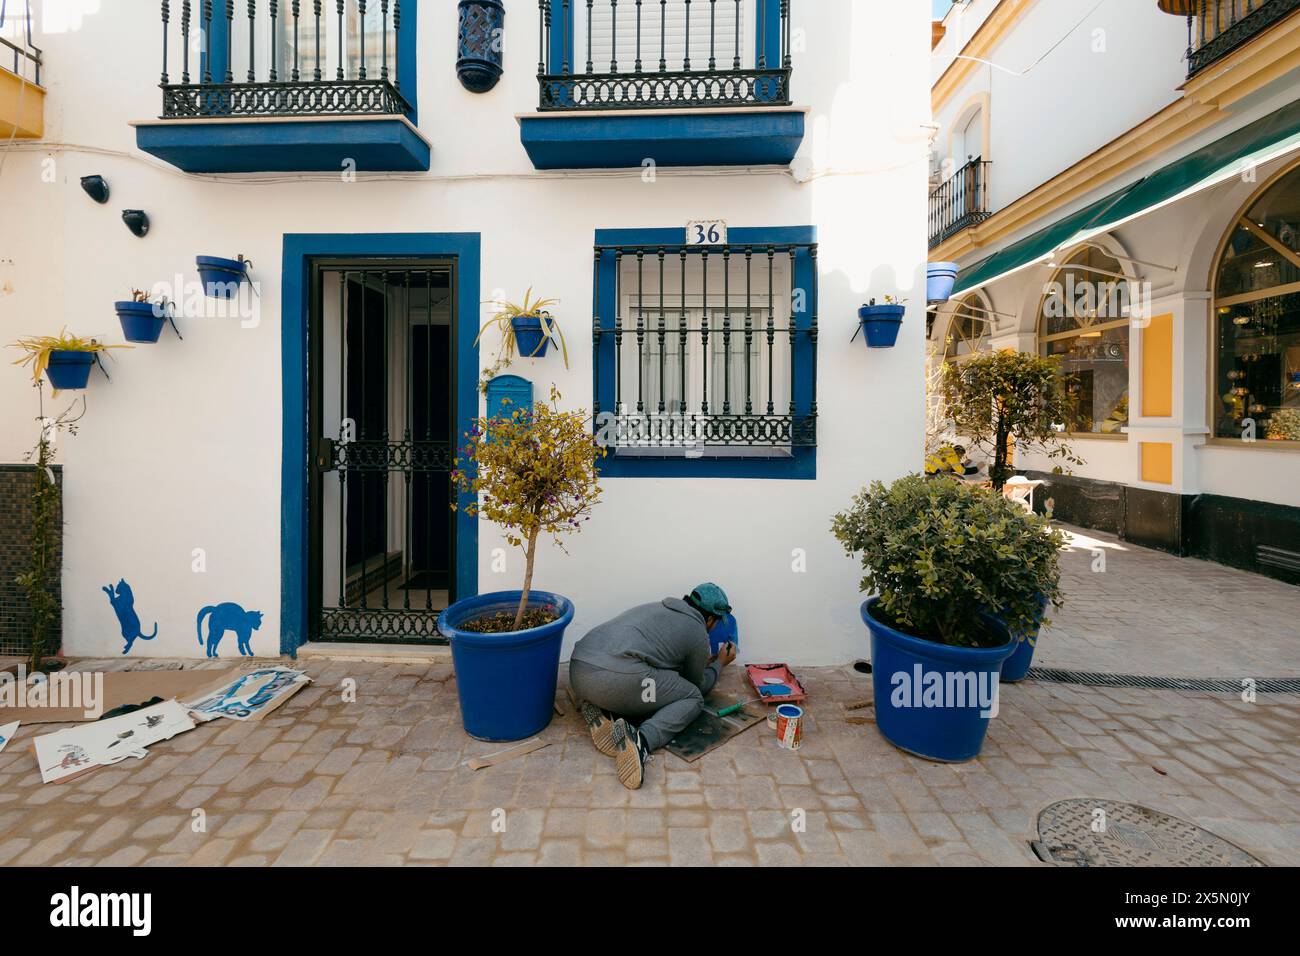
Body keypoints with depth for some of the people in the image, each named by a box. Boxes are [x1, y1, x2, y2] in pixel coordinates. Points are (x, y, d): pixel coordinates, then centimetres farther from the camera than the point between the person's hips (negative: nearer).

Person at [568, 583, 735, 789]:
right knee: (693, 699, 11)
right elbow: (699, 685, 26)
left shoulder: (657, 607, 30)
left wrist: (703, 662, 54)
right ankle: (641, 740, -16)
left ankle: (601, 711, 3)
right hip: (619, 677, -8)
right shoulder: (698, 632, 11)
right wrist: (719, 663, 44)